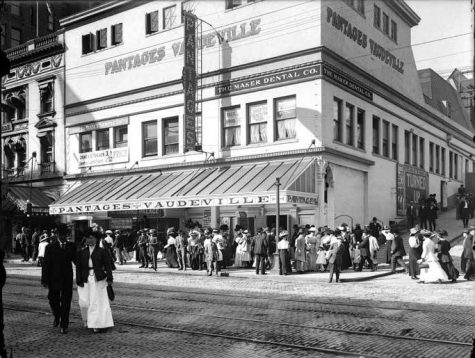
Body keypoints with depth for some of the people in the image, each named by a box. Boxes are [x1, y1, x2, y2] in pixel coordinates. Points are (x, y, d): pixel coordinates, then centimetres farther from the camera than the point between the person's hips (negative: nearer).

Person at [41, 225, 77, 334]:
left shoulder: (71, 246, 5)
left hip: (67, 278, 0)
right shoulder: (50, 247, 0)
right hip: (53, 278, 0)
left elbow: (76, 260, 8)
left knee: (66, 301, -1)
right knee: (53, 300, 10)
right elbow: (45, 264, -2)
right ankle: (57, 317, 39)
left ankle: (64, 325, 7)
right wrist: (44, 280, -6)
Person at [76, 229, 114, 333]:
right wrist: (79, 281, 0)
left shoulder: (102, 251, 1)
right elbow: (78, 267, 8)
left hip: (98, 279, -2)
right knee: (84, 302, 0)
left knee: (98, 302, -1)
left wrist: (109, 278, -9)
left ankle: (98, 324, 6)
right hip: (86, 279, 3)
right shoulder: (82, 252, 9)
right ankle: (87, 320, 26)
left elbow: (107, 265, -1)